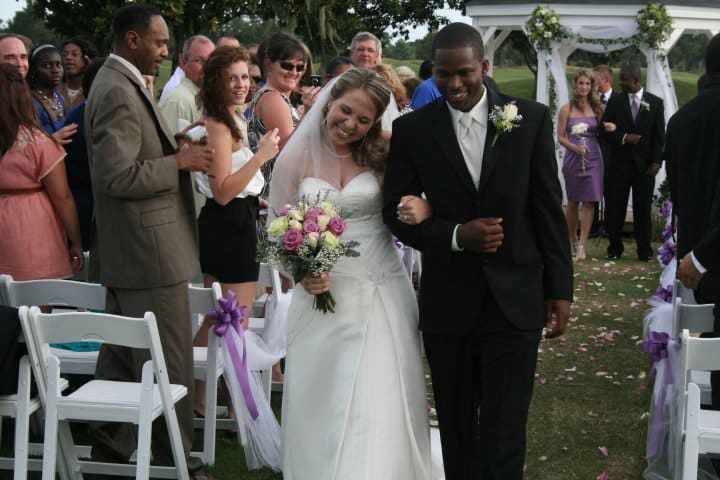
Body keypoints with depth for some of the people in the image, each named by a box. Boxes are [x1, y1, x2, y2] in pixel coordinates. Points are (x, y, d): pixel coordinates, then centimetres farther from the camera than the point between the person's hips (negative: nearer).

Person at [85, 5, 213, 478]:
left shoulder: (119, 83, 14)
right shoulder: (120, 92, -18)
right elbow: (117, 176, -24)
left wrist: (173, 143, 11)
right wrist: (179, 161, -15)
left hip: (126, 253, 11)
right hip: (149, 252, -11)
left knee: (123, 359, 18)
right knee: (169, 364, -1)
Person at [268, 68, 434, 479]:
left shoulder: (383, 155, 0)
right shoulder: (296, 158, -1)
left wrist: (422, 206, -22)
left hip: (381, 296, 0)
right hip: (321, 296, 0)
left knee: (380, 408, -3)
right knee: (322, 408, 8)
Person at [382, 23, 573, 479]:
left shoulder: (532, 118, -2)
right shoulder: (412, 129, -2)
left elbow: (549, 210, 1)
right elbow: (397, 211, 0)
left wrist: (560, 289, 0)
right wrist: (456, 235, -16)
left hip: (515, 298, -1)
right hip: (446, 301, 1)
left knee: (503, 431, -1)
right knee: (456, 427, 16)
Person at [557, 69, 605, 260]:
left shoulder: (597, 108, 6)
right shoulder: (567, 109, 0)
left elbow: (601, 132, 14)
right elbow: (560, 137, -2)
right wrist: (575, 147, -16)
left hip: (593, 158, 1)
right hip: (573, 158, -1)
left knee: (589, 202, -5)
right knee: (573, 202, 8)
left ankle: (582, 245, -3)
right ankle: (572, 240, 26)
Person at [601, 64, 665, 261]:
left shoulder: (655, 102, 3)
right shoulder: (615, 102, 5)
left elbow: (659, 135, 1)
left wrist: (656, 161, -7)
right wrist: (624, 137, -15)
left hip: (644, 164, -1)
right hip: (619, 163, 1)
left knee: (643, 208, 3)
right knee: (615, 208, 2)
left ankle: (644, 250, 11)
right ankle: (615, 247, 13)